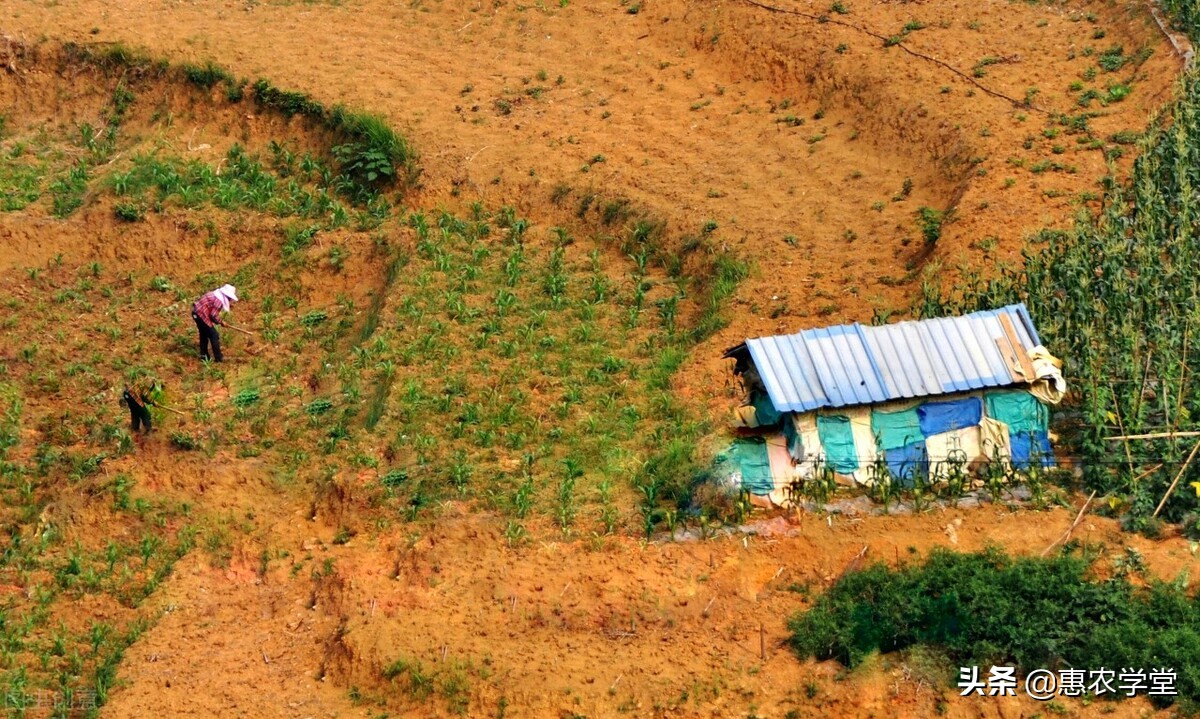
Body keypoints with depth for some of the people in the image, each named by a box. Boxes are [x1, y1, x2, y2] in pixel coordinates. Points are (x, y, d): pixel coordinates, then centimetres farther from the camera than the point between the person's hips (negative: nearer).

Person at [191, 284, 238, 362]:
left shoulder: (214, 294, 11)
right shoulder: (219, 301, -17)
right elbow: (214, 315, -18)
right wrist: (220, 322, 0)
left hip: (196, 312, 10)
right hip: (202, 315, -10)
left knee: (204, 334, 23)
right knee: (214, 335, 0)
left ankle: (204, 355, 31)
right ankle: (218, 358, 3)